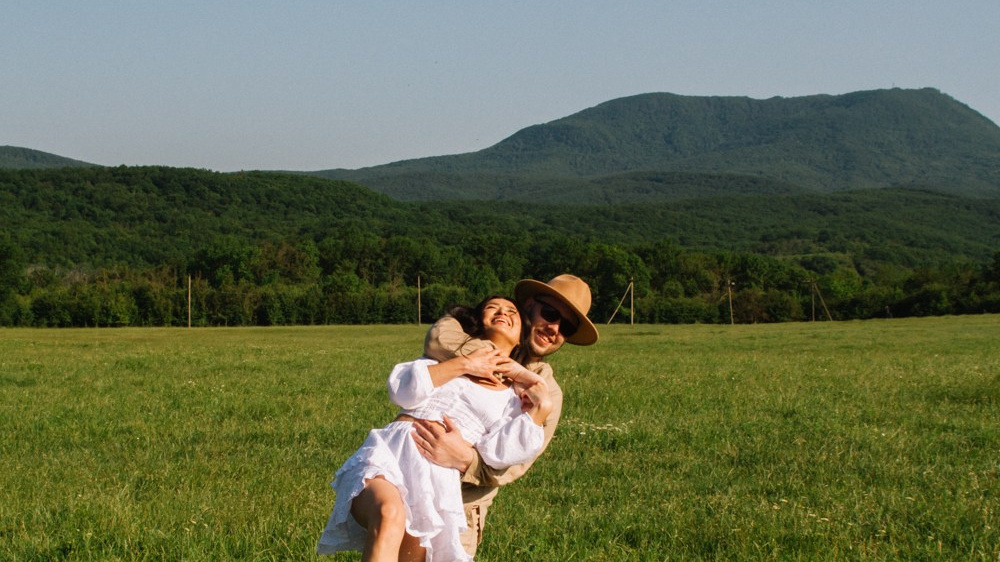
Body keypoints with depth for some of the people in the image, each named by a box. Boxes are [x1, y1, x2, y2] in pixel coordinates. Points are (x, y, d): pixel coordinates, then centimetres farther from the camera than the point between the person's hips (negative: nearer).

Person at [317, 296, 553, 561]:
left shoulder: (514, 398, 23)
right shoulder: (445, 355, 27)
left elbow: (497, 453, 4)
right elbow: (402, 390, 7)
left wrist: (541, 409, 3)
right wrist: (464, 364, 8)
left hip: (438, 474, 1)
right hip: (388, 450, -1)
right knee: (389, 515, -36)